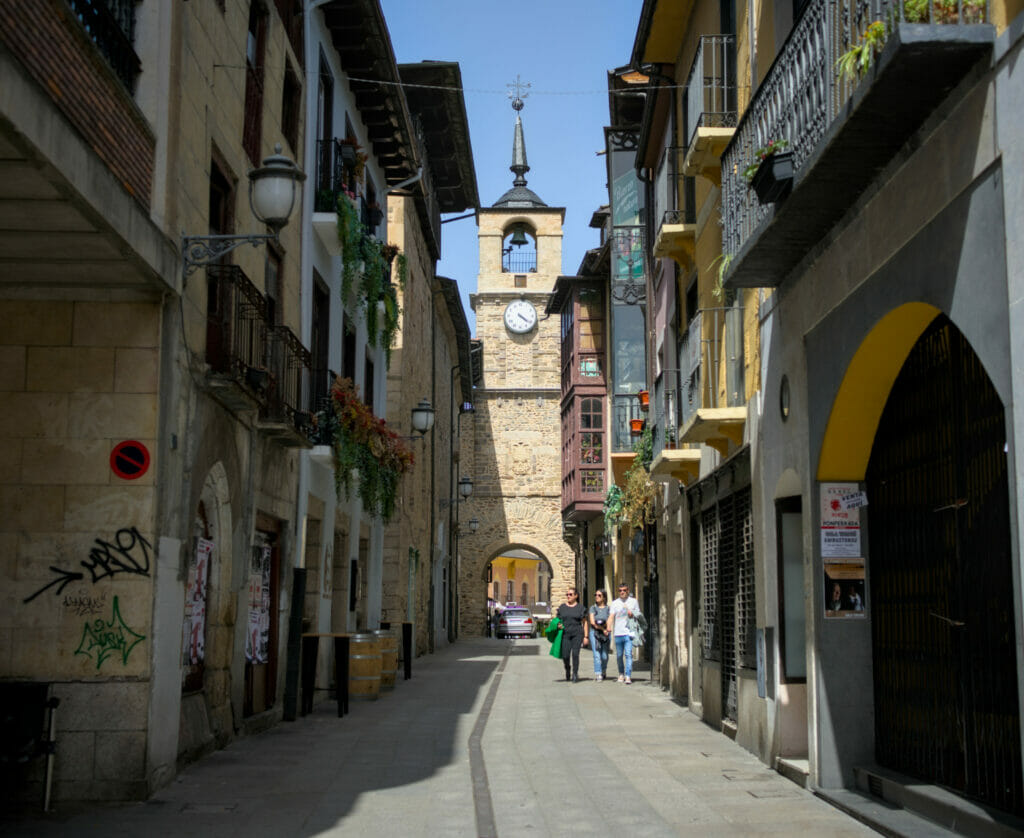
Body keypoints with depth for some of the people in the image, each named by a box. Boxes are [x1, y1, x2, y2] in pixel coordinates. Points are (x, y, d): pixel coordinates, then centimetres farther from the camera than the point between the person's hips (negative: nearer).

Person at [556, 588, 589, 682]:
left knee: (575, 654, -11)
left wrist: (586, 636, 1)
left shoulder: (580, 607, 5)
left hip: (577, 634, -2)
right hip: (565, 633, 2)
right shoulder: (562, 607, 11)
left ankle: (575, 674, 0)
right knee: (565, 656, -5)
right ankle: (567, 670, 24)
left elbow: (585, 622, 6)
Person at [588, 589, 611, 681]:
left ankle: (604, 670, 29)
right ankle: (598, 674, -7)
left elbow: (609, 622, -3)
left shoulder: (608, 608, 5)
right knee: (597, 655, -9)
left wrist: (598, 625, -15)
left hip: (606, 634, 0)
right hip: (594, 633, 0)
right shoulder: (593, 608, 6)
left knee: (604, 656, 2)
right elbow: (592, 622, -2)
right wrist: (603, 629, -10)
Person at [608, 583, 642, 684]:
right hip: (618, 633, 2)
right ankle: (621, 674, 24)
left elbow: (638, 616, 15)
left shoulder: (634, 602, 9)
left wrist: (632, 614, -8)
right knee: (619, 655, 9)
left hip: (629, 632, -2)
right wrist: (609, 627, -17)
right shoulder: (615, 603, 10)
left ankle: (628, 676, -13)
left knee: (628, 654, -11)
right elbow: (612, 616, -1)